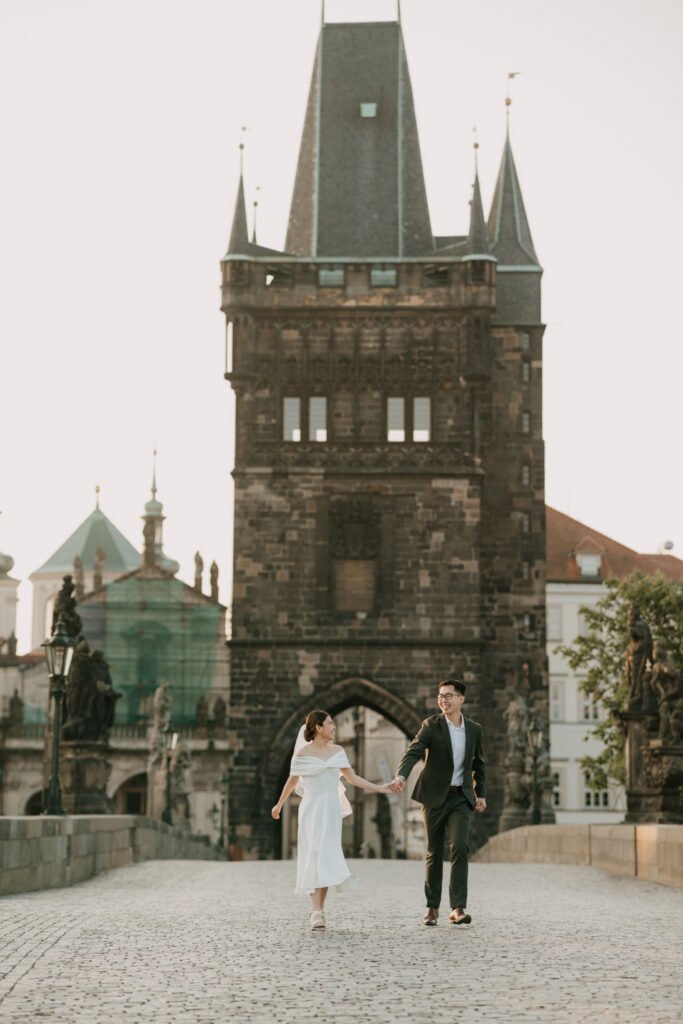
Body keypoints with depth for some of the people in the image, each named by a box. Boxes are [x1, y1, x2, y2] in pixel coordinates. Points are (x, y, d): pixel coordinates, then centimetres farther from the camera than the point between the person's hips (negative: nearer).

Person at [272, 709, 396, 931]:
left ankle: (319, 909, 11)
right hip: (312, 810, -4)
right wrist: (279, 805, 16)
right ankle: (316, 912, -13)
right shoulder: (303, 753, -4)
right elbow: (292, 781, 7)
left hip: (332, 810, 4)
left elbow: (352, 778, 10)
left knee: (328, 858, 3)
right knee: (314, 857, -10)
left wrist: (381, 788, 6)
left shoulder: (337, 751, 7)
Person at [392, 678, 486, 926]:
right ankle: (432, 908, 17)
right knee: (434, 853, 5)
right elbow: (413, 752, -21)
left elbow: (479, 764, 18)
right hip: (434, 796, -1)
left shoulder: (474, 730, 5)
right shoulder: (431, 726, -6)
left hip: (461, 797, 1)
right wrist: (401, 775, -38)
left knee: (459, 847, -15)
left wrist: (481, 794, 17)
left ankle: (458, 908, -16)